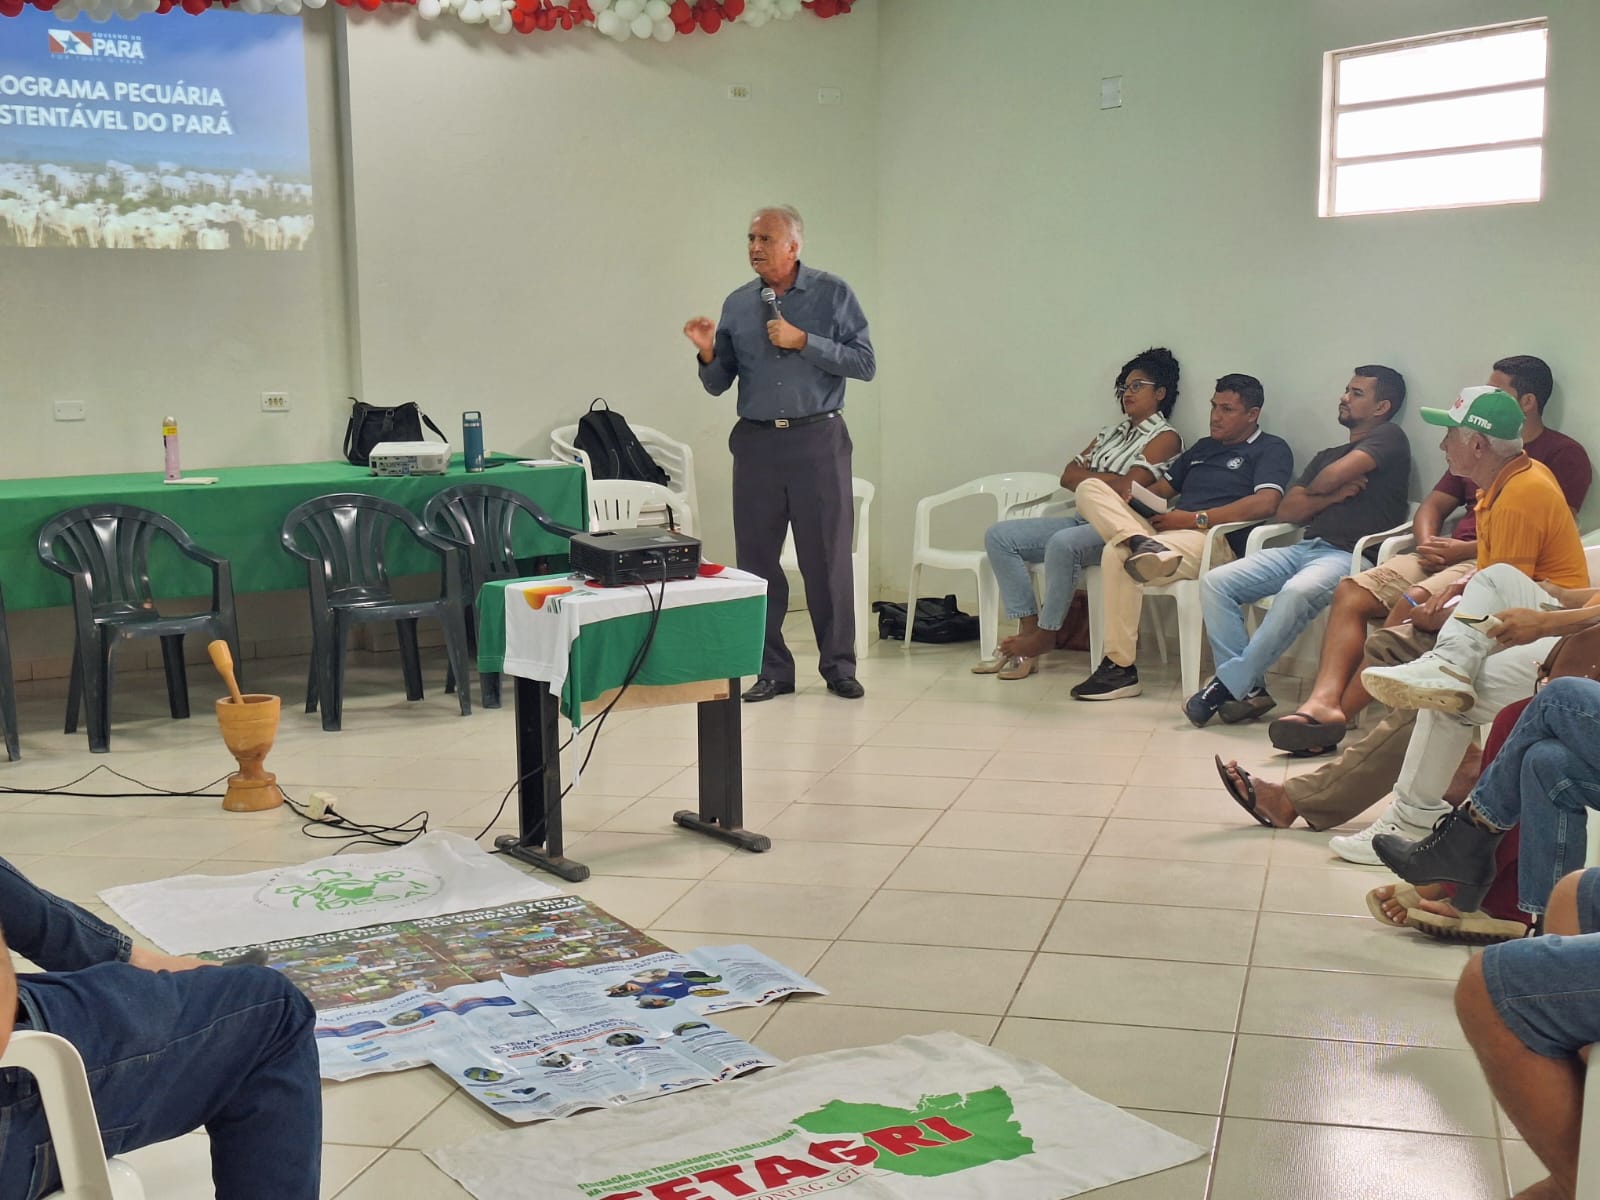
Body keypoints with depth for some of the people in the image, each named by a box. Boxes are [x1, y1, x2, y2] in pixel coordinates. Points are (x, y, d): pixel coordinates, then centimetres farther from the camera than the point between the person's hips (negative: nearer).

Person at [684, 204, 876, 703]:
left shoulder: (833, 294, 1)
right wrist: (708, 353, -9)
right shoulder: (737, 304, 9)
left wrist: (803, 341, -14)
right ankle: (770, 668, 13)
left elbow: (865, 363, -7)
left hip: (818, 441, -3)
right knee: (756, 559, 4)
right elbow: (718, 385, 12)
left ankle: (838, 666, 12)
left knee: (827, 559, 1)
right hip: (757, 442, 3)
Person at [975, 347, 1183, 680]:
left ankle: (1046, 636, -22)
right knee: (998, 536, -8)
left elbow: (1128, 486, -14)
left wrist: (1086, 477, 1)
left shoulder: (1165, 438, 1)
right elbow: (1068, 477, 15)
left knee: (1063, 543, -39)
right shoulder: (1111, 433, 24)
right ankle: (1028, 630, -14)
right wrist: (1105, 480, -3)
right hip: (1085, 520, 8)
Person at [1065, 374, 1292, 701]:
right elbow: (1164, 487, 32)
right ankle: (1142, 543, -36)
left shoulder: (1272, 450, 6)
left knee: (1118, 552, -34)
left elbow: (1265, 503, -12)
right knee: (1090, 487, -9)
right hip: (1162, 528, 8)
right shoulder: (1202, 448, 31)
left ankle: (1120, 668, -29)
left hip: (1214, 540, -8)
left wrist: (1196, 519, -14)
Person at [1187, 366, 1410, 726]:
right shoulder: (1327, 456, 28)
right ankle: (1249, 688, -19)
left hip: (1349, 556, -8)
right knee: (1215, 582, -13)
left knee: (1297, 592, -39)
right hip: (1304, 548, 8)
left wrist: (1313, 493, 12)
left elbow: (1334, 475, -9)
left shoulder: (1389, 437, 6)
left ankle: (1226, 685, -31)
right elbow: (1286, 511, 15)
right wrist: (1330, 496, -1)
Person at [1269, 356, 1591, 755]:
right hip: (1450, 555, 8)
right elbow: (1433, 505, 25)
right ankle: (1324, 700, -32)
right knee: (1351, 592, -15)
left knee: (1412, 605, -33)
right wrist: (1428, 544, 0)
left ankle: (1340, 715, -32)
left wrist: (1464, 549, -15)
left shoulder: (1565, 455, 2)